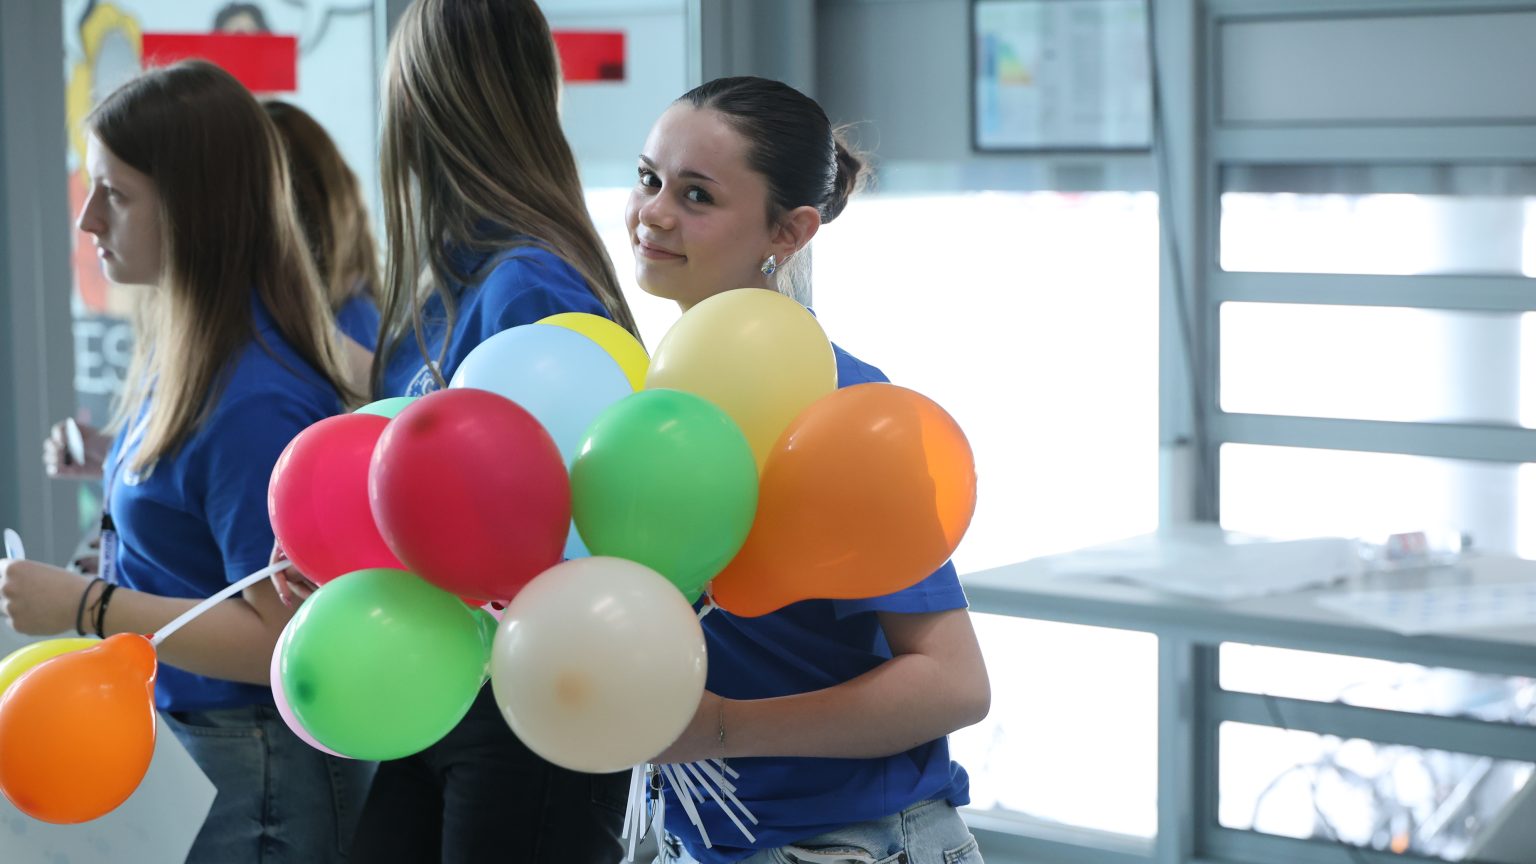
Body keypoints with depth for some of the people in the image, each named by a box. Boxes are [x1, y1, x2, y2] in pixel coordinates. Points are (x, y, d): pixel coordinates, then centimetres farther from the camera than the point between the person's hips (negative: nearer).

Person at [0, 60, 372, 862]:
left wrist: (84, 606, -20)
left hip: (252, 768, -9)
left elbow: (280, 638, -23)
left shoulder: (254, 401, -24)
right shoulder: (182, 348, 4)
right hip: (176, 735, 9)